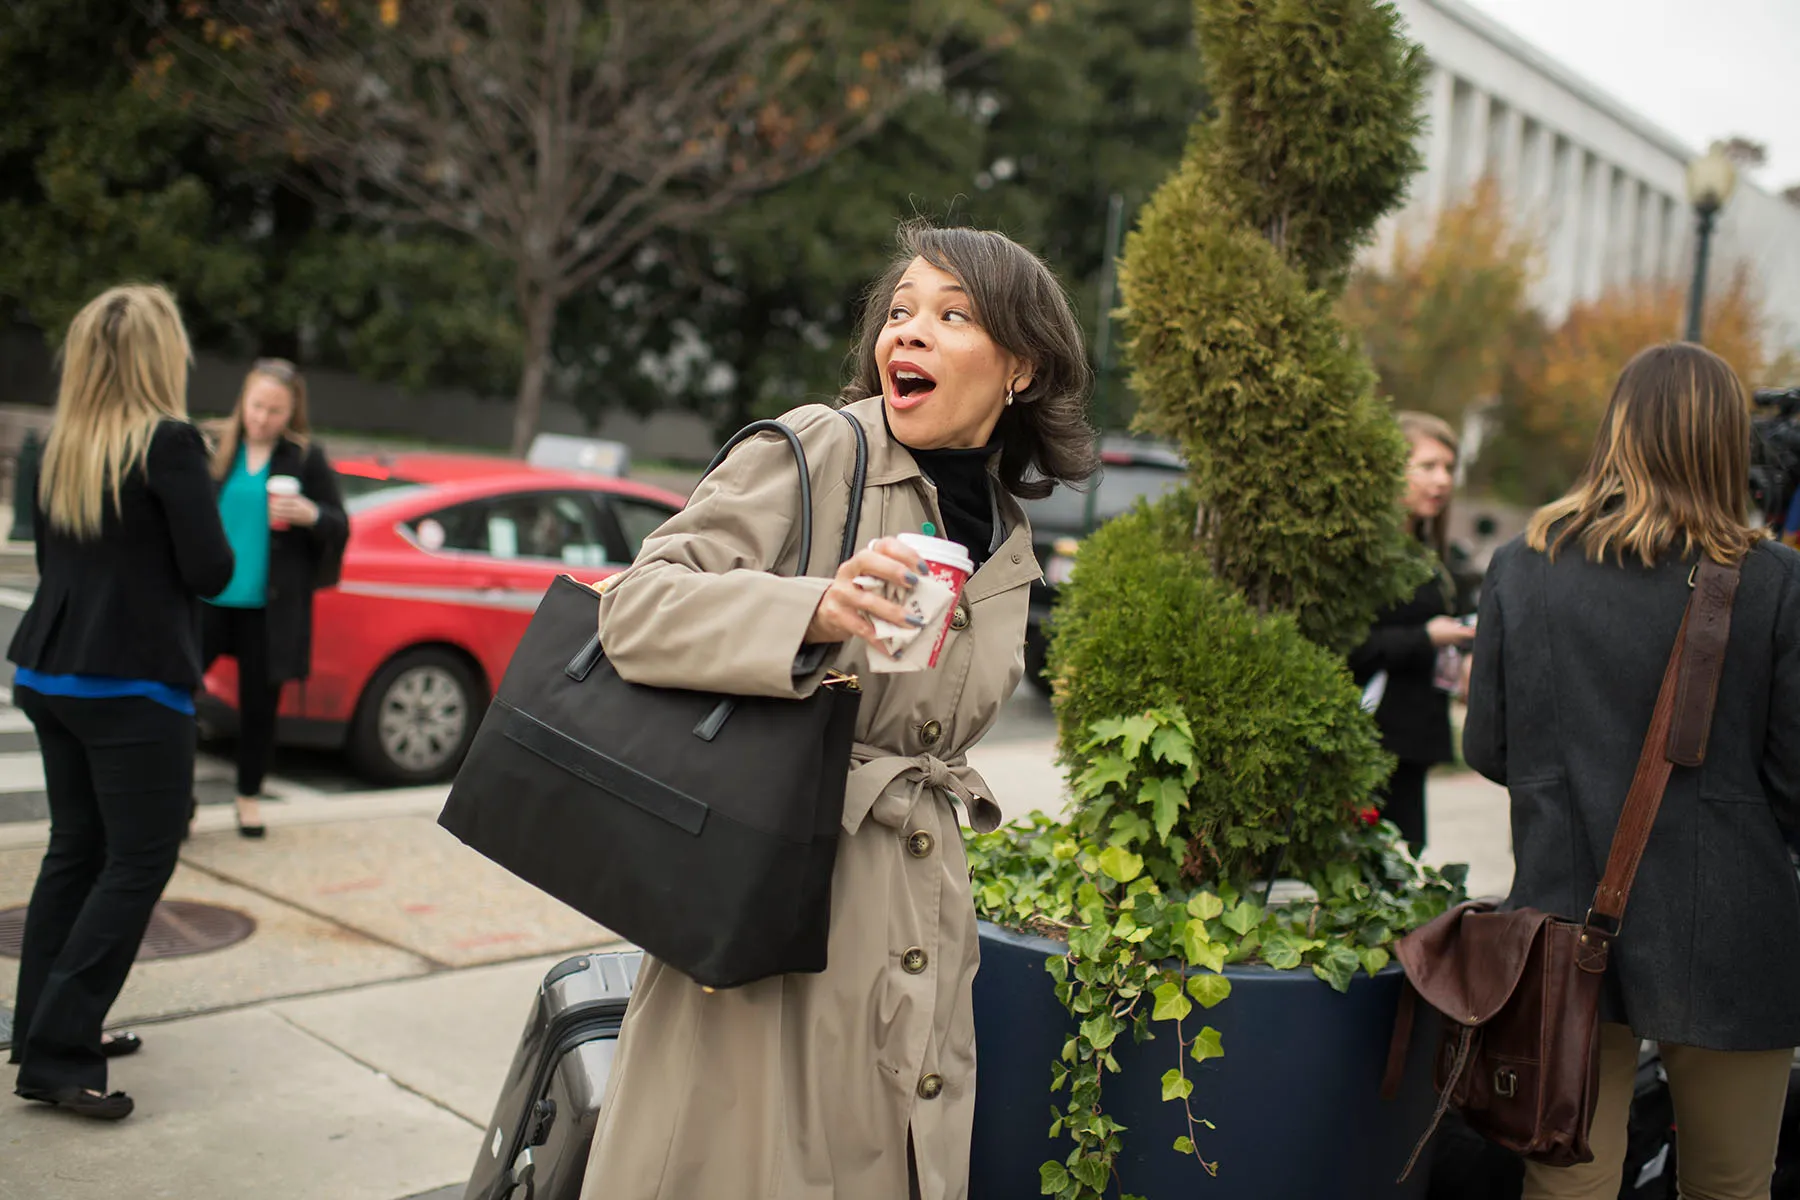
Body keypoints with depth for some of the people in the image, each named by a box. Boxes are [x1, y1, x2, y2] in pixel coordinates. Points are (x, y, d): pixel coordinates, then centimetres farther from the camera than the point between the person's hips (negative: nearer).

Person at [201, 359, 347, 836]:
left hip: (268, 605, -1)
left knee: (259, 703, 8)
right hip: (206, 598, 1)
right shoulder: (210, 444, 3)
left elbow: (340, 528, 2)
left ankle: (249, 795, 27)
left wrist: (311, 515, -17)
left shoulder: (306, 458, 1)